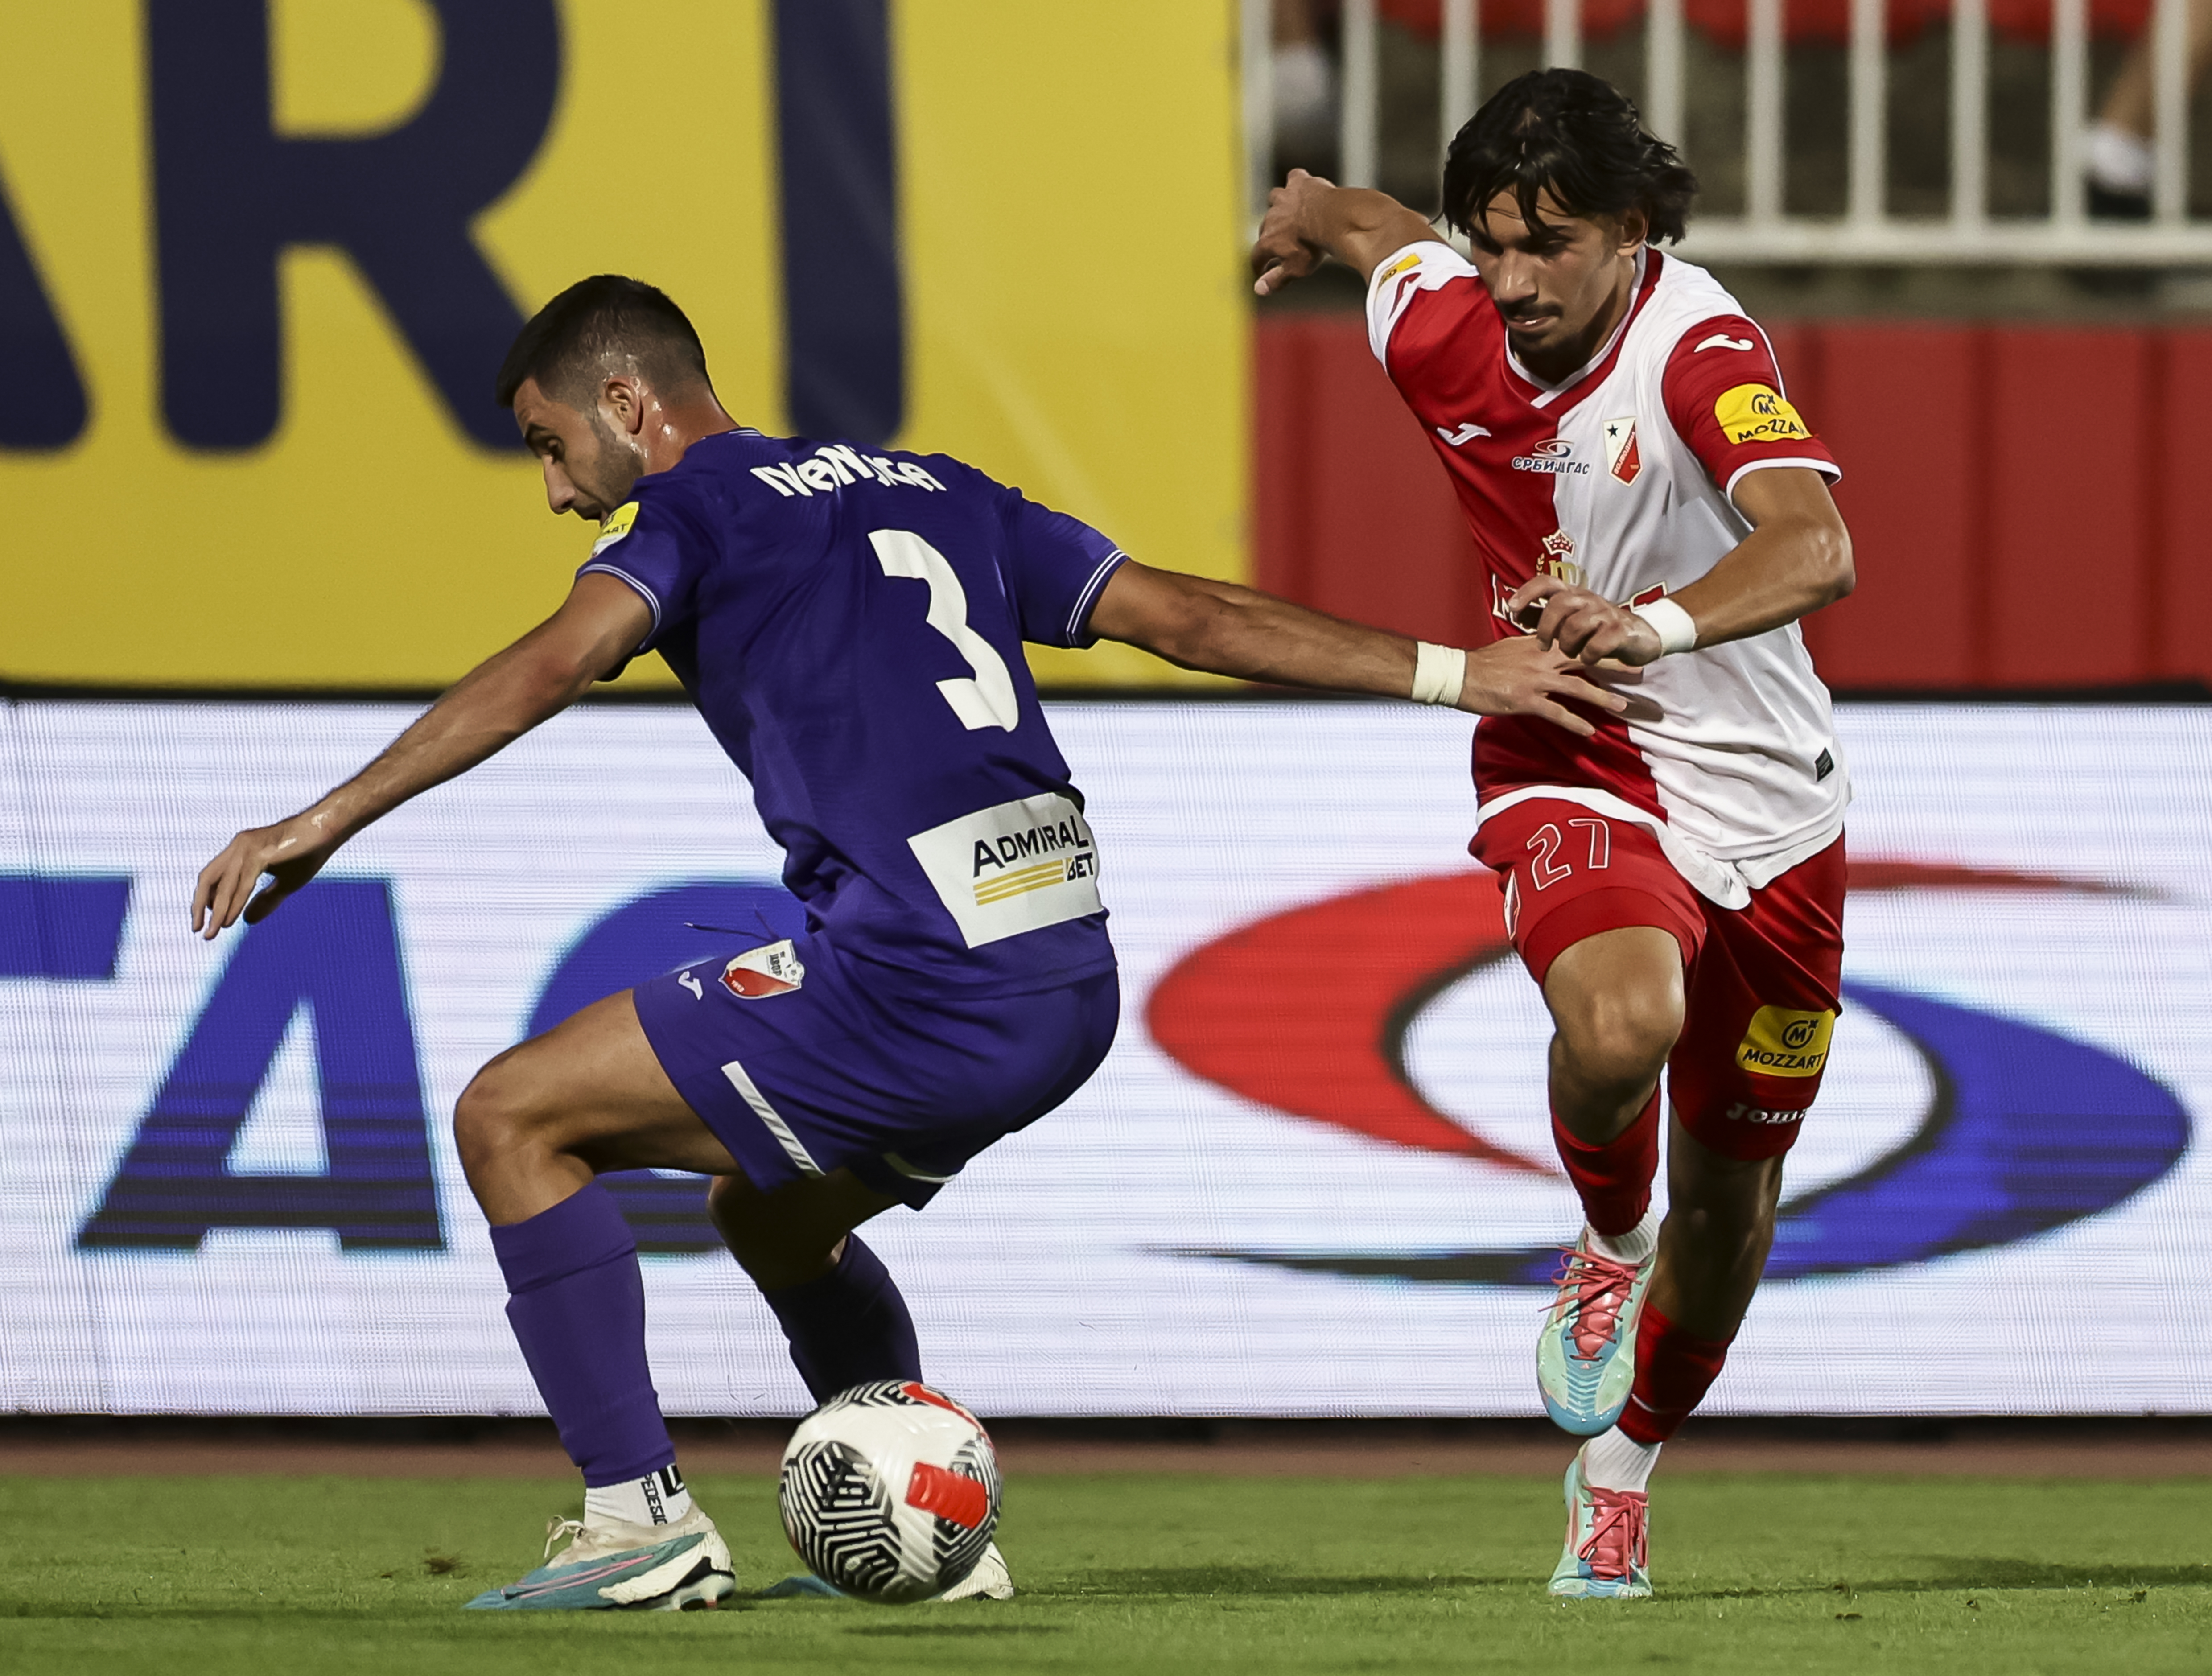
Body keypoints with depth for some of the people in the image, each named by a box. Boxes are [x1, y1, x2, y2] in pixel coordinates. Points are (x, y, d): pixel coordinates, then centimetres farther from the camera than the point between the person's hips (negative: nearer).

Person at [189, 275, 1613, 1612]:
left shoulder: (694, 513, 3)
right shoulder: (932, 493, 24)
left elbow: (552, 667, -15)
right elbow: (1191, 617, 22)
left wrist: (325, 823, -20)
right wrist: (1454, 673, 26)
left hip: (918, 991, -8)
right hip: (1072, 988, 8)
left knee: (511, 1119, 1)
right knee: (774, 1208, 32)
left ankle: (641, 1519, -4)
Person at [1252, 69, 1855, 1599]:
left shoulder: (1701, 350, -22)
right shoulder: (1443, 330, -9)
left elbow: (1816, 553, -39)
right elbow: (1370, 224, 16)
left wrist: (1664, 624, -56)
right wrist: (1309, 220, 39)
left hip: (1762, 803, -1)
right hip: (1571, 775, 1)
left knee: (1728, 1194, 12)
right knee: (1621, 1022, -34)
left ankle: (1624, 1462, 39)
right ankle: (1607, 1244, 0)